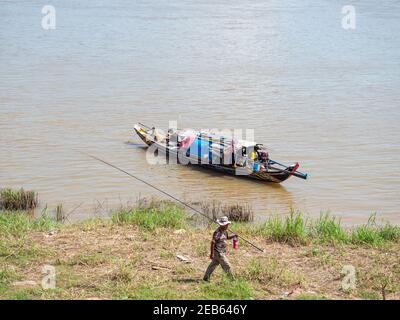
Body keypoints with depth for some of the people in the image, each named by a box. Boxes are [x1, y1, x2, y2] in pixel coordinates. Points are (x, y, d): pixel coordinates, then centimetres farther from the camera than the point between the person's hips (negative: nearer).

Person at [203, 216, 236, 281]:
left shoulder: (225, 231, 6)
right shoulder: (217, 232, -22)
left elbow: (227, 237, 26)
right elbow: (213, 242, -22)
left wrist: (233, 236, 5)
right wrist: (212, 253, -22)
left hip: (223, 252, 9)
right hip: (218, 252, -9)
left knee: (213, 265, 16)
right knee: (227, 266, -2)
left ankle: (206, 277, 24)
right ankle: (232, 278, 9)